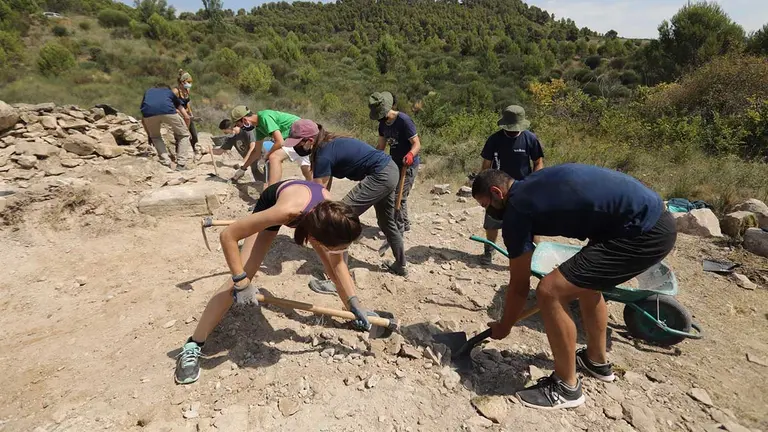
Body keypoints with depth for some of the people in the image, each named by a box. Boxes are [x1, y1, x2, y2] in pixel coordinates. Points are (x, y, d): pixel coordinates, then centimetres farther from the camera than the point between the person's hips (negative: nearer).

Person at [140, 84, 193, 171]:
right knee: (183, 135, 21)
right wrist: (185, 131, 48)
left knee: (155, 137, 30)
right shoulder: (170, 92, 37)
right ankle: (181, 165, 12)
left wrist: (149, 135, 51)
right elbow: (186, 117, 33)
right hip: (168, 111, -2)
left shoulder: (148, 92, 40)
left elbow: (143, 119, 40)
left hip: (149, 113, 2)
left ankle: (166, 164, 17)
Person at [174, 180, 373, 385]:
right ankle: (193, 345, -5)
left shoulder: (334, 220, -35)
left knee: (331, 262, 9)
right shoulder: (287, 212, -49)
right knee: (242, 280, -15)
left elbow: (338, 264, -17)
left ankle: (352, 313, 37)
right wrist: (241, 281, -40)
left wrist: (355, 305, -19)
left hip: (312, 202, 4)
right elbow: (228, 236, -39)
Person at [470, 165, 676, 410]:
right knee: (585, 281, 27)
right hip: (653, 218, 11)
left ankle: (566, 387, 9)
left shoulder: (516, 209, -10)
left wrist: (503, 327, 15)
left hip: (645, 233, -10)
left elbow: (519, 286, -2)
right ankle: (597, 361, 43)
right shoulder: (534, 185, 15)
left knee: (549, 292, -11)